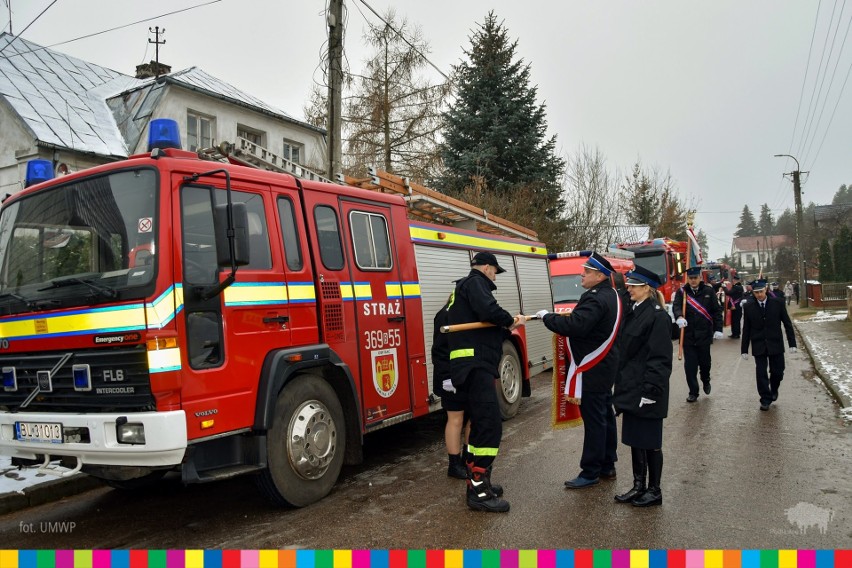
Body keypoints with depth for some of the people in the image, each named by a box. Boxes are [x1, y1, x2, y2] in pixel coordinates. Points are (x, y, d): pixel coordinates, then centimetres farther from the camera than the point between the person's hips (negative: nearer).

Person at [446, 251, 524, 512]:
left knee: (480, 425, 16)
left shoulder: (464, 287, 26)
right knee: (490, 425, -14)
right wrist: (510, 321, -8)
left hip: (473, 366, 11)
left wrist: (506, 328, 17)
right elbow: (488, 310, -24)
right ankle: (479, 491, -12)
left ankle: (476, 481, 24)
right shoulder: (475, 282, -5)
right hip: (475, 365, -11)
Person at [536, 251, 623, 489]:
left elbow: (574, 326, -32)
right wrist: (572, 316, 8)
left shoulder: (595, 299, -22)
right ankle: (607, 466, 28)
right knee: (605, 415, 16)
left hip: (593, 369, -11)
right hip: (606, 363, 11)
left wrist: (547, 316, -20)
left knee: (593, 419, -3)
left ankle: (590, 472, 5)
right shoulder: (611, 295, 12)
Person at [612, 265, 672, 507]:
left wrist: (650, 390, -21)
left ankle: (654, 491, 19)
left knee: (649, 441, 4)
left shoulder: (657, 316, -15)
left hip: (646, 391, -8)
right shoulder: (633, 312, 11)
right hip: (631, 388, 8)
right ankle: (639, 487, 27)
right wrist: (621, 384, 14)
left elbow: (660, 358, -18)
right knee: (633, 438, 15)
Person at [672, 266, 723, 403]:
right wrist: (679, 317, -35)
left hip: (704, 335, 0)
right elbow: (676, 306, -14)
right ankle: (693, 392, 11)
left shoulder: (708, 291, 3)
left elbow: (717, 311, 3)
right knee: (690, 365, 1)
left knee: (705, 362, 11)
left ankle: (706, 381, 41)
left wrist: (718, 329, -4)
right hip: (688, 335, 0)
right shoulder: (681, 292, 2)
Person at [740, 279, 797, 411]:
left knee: (777, 372, 8)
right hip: (758, 346, 0)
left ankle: (774, 389, 38)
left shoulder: (777, 303, -5)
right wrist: (744, 349, 0)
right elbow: (746, 329, 0)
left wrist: (792, 343, -2)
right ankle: (765, 399, 12)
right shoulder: (748, 306, -5)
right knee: (761, 373, -1)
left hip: (775, 344, 0)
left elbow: (787, 324, 1)